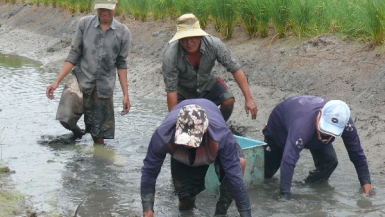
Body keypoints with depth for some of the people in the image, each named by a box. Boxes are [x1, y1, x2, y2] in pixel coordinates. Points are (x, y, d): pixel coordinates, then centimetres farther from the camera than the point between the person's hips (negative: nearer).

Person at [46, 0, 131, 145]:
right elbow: (73, 56, 1)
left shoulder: (123, 32, 1)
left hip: (104, 88, 1)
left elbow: (121, 64, 8)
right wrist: (57, 81, -5)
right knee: (65, 119, -21)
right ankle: (76, 131, 13)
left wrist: (125, 95, 6)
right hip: (80, 80, 0)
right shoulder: (84, 24, -1)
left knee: (99, 135, 3)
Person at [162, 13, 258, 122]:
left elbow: (235, 69, -24)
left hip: (207, 83, 2)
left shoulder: (213, 44, -30)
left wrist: (248, 98, -28)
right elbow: (171, 90, -30)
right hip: (183, 89, -1)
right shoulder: (170, 55, -35)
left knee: (228, 101, -21)